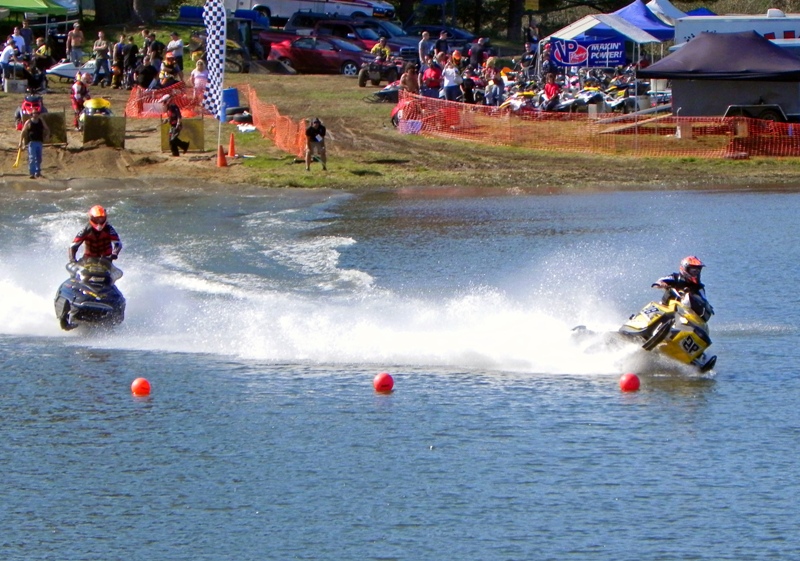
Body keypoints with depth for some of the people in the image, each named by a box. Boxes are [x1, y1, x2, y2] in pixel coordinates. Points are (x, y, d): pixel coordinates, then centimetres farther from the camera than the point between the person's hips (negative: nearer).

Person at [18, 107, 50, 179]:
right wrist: (21, 142, -6)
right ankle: (32, 173, -11)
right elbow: (23, 132, -2)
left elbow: (47, 129, 19)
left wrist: (47, 135, -1)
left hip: (39, 142, 5)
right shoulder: (28, 122, -4)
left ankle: (38, 172, 24)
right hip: (32, 142, -5)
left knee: (39, 158, 12)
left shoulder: (41, 121, 8)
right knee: (32, 158, -10)